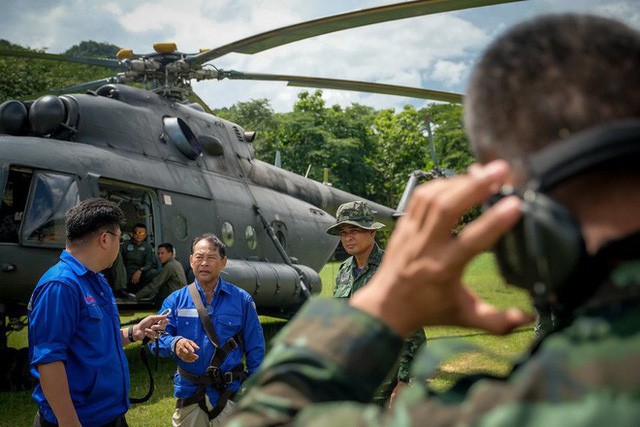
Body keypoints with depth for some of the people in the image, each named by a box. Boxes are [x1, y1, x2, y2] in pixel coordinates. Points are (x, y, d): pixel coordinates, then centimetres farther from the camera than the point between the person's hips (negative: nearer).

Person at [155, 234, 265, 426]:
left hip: (230, 395, -1)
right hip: (189, 395, 1)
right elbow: (158, 339, -7)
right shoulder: (175, 300, 3)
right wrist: (175, 344, -30)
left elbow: (255, 351, 1)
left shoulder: (242, 300, 1)